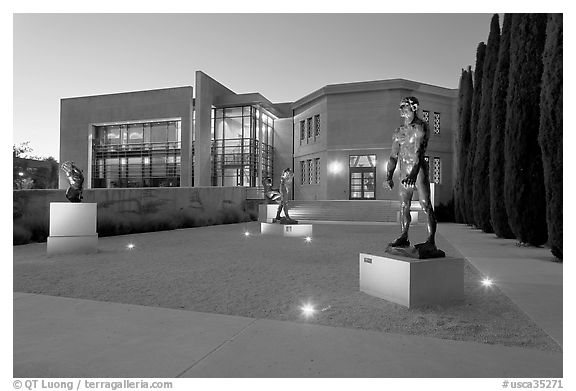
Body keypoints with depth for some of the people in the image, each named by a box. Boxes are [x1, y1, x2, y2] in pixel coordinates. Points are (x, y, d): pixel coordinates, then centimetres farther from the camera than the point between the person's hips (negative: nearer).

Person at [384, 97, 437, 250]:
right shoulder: (398, 132, 13)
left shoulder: (421, 127, -7)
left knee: (426, 205, -8)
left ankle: (431, 241, -6)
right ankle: (404, 237, 21)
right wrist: (389, 177, 4)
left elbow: (419, 151, -22)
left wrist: (414, 173, -35)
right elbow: (393, 156, 14)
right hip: (404, 172, 6)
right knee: (403, 206, 10)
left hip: (419, 170, -6)